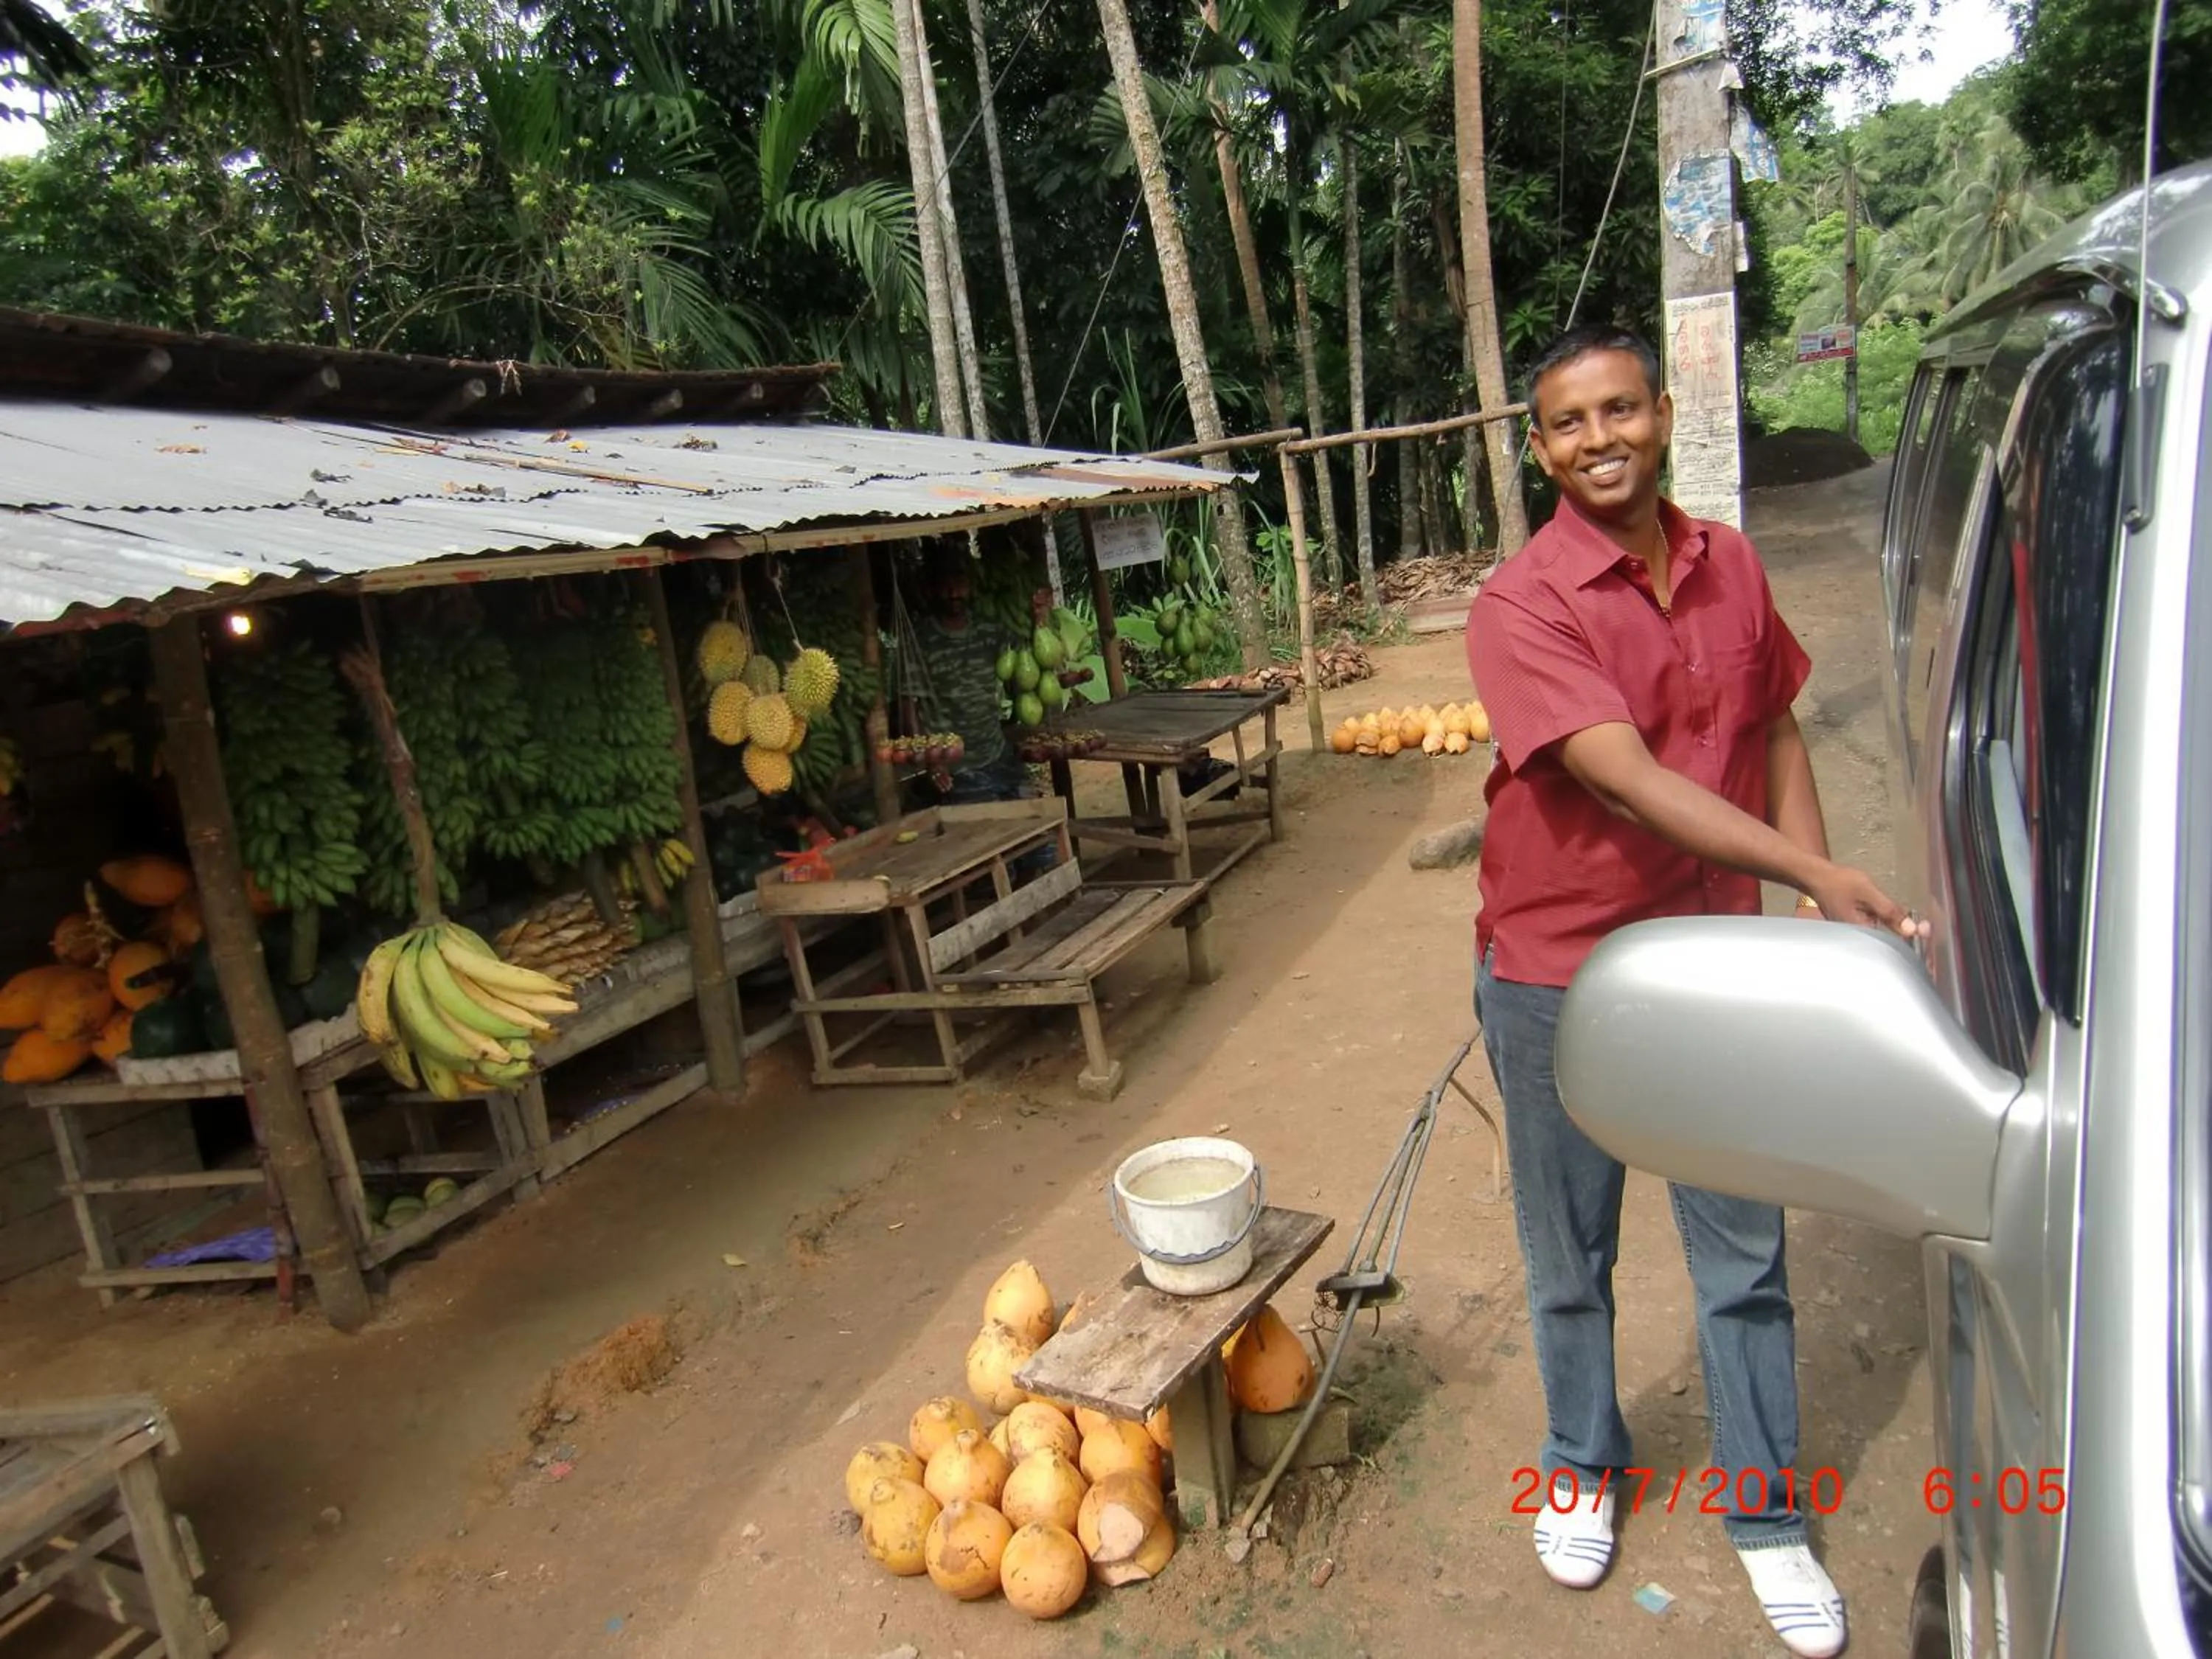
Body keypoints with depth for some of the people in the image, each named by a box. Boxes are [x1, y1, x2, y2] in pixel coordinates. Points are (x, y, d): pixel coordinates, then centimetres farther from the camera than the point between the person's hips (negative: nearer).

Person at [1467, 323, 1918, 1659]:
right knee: (1572, 1259, 15)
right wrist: (1821, 877, -35)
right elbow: (1628, 781, -27)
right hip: (1560, 975, -3)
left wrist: (1819, 901, 2)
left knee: (1745, 1258, 14)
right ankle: (1586, 1467, 41)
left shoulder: (1732, 567, 1)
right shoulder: (1523, 604, -17)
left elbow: (1775, 732, 12)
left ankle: (1767, 1514, 35)